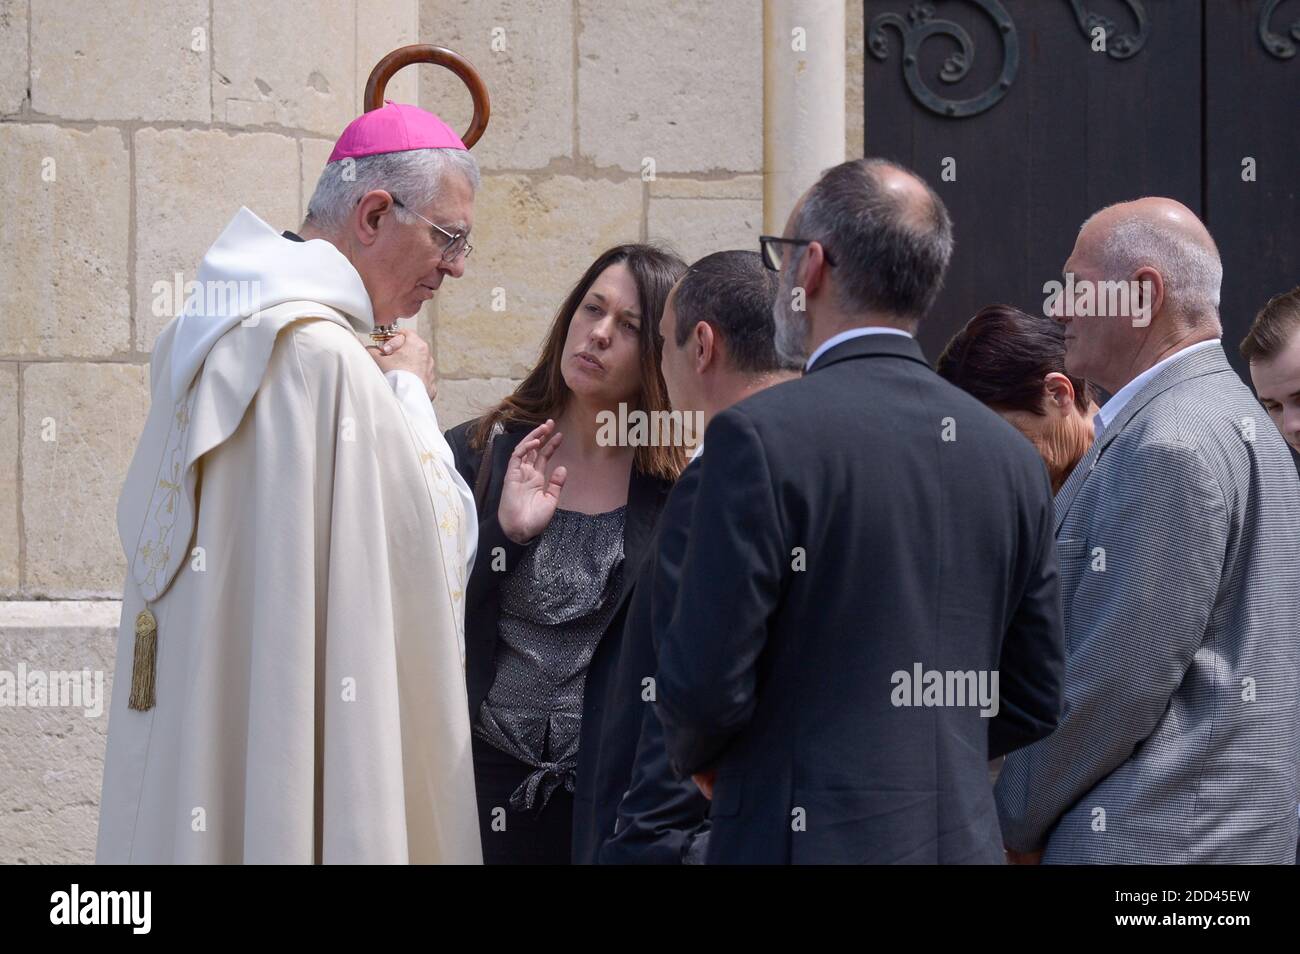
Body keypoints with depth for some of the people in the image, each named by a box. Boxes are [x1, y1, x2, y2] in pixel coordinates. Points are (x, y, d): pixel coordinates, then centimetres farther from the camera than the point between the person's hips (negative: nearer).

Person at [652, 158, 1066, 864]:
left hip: (806, 838, -6)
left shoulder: (759, 437, -11)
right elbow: (1034, 705, 11)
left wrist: (697, 755, 9)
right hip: (964, 839, 6)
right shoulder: (1010, 456, 7)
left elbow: (704, 682, -12)